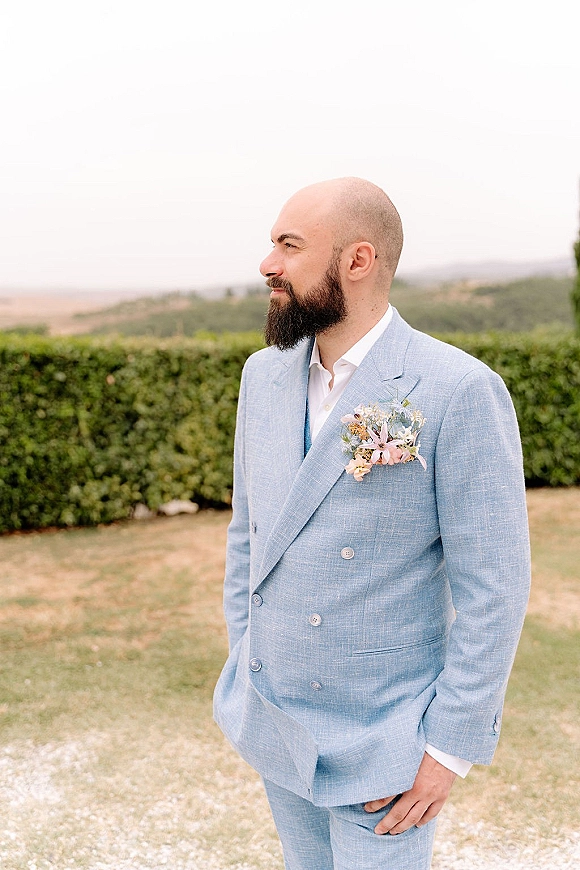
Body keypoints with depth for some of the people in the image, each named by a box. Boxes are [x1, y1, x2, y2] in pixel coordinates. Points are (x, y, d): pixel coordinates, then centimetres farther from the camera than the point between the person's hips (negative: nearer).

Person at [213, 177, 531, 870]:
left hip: (382, 738, -6)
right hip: (272, 721, 6)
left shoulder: (462, 394, -21)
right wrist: (245, 669, 11)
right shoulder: (264, 375, 0)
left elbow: (492, 587, -18)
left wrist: (450, 749, -16)